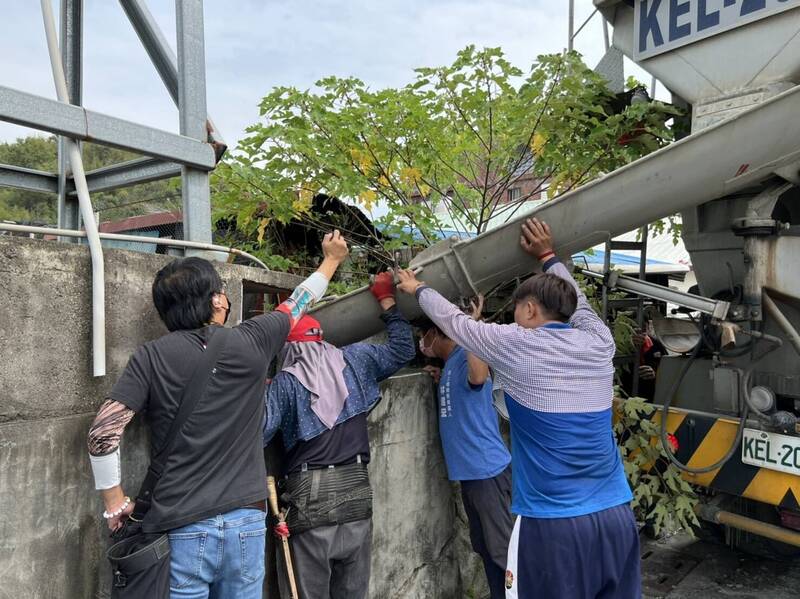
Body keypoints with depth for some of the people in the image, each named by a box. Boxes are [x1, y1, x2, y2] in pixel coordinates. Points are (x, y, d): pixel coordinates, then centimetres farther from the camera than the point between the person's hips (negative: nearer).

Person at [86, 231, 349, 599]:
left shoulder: (151, 357, -7)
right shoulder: (250, 344, -5)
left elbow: (103, 431, -11)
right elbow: (296, 305, 11)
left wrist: (115, 503, 3)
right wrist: (333, 258, 28)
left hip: (181, 529, -1)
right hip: (245, 523, 1)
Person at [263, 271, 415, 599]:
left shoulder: (285, 381, -2)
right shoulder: (355, 359, 7)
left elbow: (260, 430, -11)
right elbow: (403, 347, 18)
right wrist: (386, 298, 27)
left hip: (310, 495, -3)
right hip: (357, 489, 4)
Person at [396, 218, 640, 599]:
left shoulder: (516, 345, -8)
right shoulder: (598, 342, 4)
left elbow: (455, 322, 7)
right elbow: (578, 303, 25)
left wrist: (418, 289, 24)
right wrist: (548, 257, 37)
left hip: (552, 522, -5)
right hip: (616, 516, 5)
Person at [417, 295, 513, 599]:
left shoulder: (466, 357, -14)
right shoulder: (450, 364, 14)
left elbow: (478, 377, -38)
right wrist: (442, 381, 12)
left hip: (488, 469, -10)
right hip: (471, 470, 10)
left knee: (504, 548, -2)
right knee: (485, 548, 19)